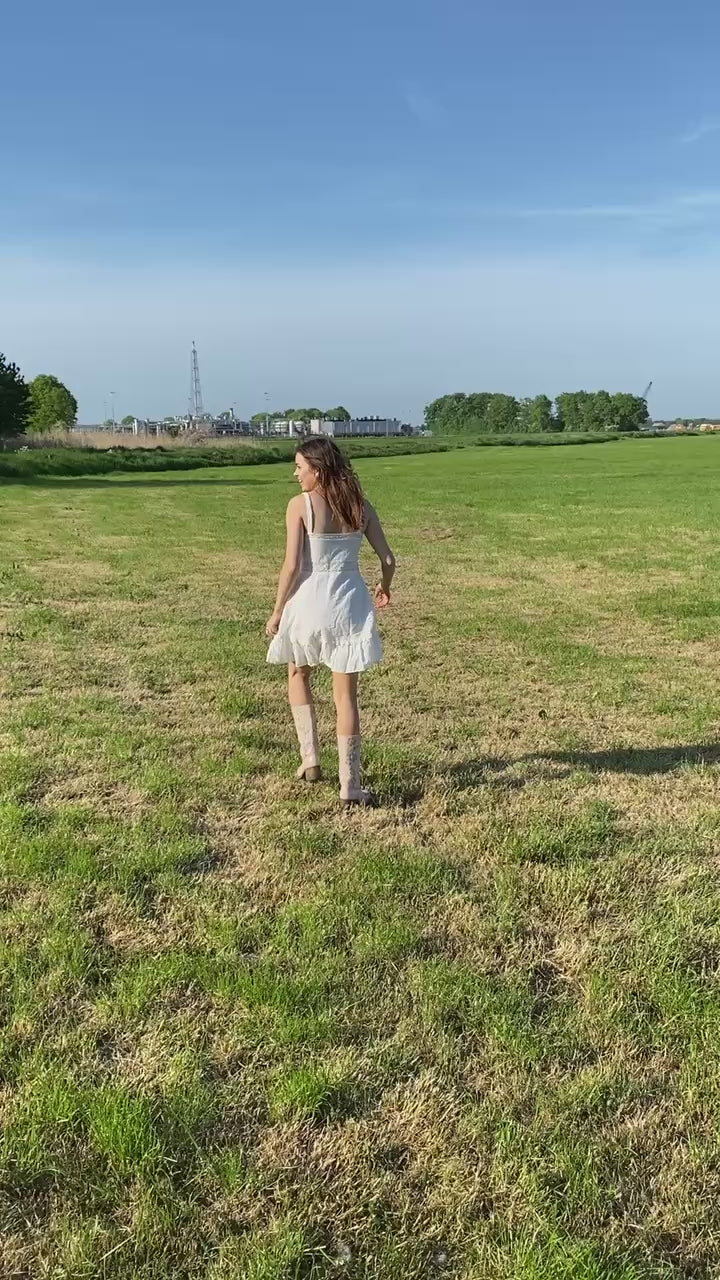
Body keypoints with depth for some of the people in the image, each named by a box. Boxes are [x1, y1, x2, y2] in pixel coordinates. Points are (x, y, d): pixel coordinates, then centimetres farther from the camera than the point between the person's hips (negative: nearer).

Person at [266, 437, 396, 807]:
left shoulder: (300, 505, -9)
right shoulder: (359, 506, 2)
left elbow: (293, 565, -12)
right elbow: (388, 559, 4)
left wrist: (277, 611, -1)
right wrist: (384, 588, 25)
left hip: (309, 602, -2)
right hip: (349, 604, 2)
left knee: (298, 675, 25)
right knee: (346, 695, 8)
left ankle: (310, 760, 21)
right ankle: (350, 787, 9)